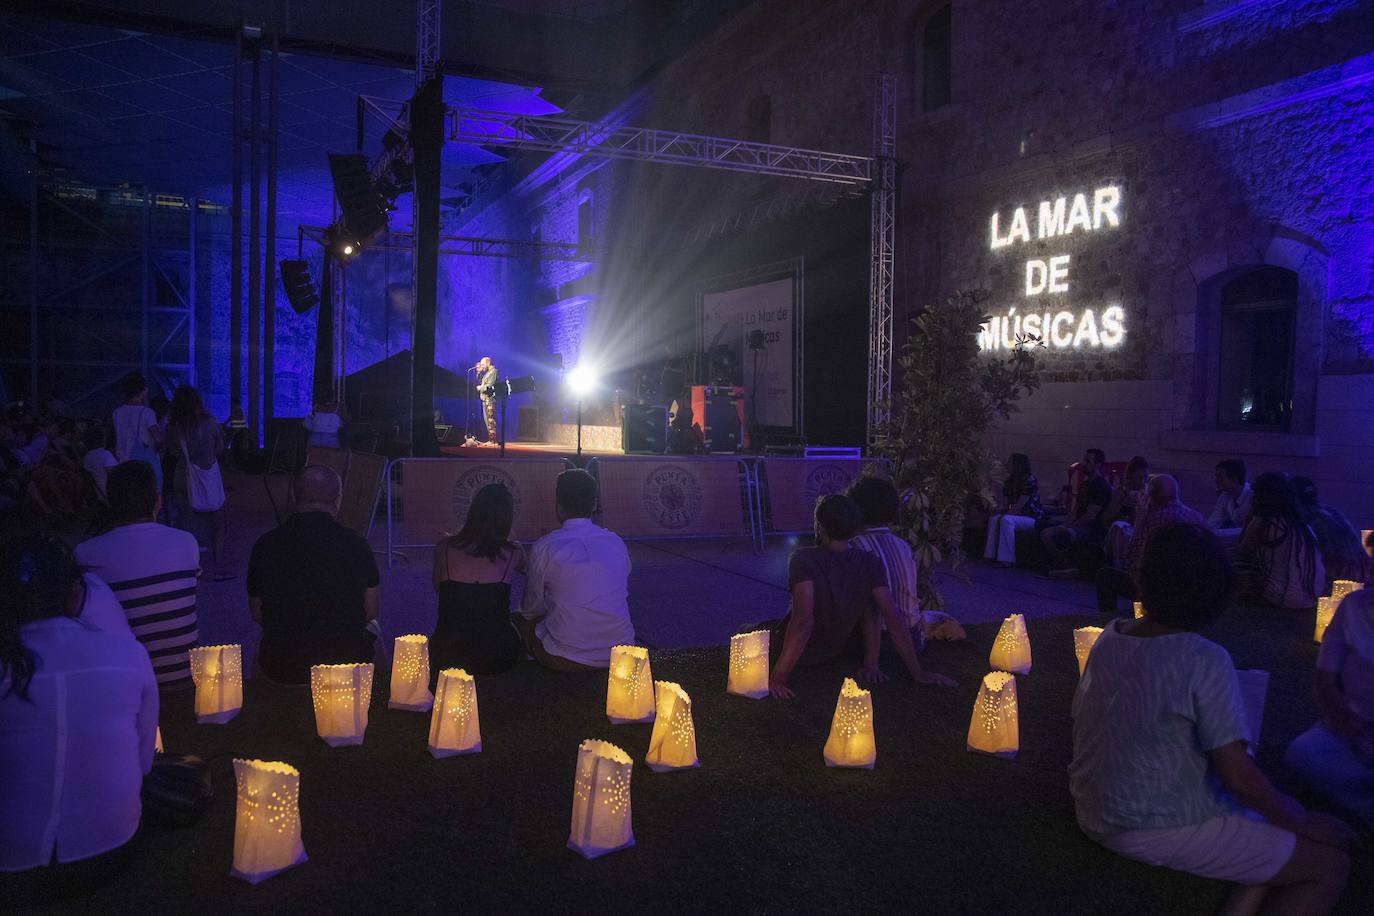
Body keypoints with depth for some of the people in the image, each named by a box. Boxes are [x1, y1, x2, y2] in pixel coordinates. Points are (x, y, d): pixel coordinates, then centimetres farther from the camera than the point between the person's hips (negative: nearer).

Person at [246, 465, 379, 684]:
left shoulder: (265, 546, -9)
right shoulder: (355, 543, -12)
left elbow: (257, 615, 3)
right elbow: (371, 611, -1)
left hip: (280, 668, 1)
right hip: (347, 663, -1)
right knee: (372, 628, 30)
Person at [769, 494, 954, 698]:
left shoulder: (803, 559, -28)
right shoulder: (870, 564, -15)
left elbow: (803, 620, -39)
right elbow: (894, 619, -17)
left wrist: (778, 677, -35)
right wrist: (917, 672, -8)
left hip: (800, 656, -3)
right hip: (838, 650, 3)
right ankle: (870, 664, 5)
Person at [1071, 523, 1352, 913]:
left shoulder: (1109, 637, -1)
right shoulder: (1205, 661, -21)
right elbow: (1239, 777, -22)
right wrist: (1304, 824, -4)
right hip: (1158, 832, -7)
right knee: (1330, 865, 3)